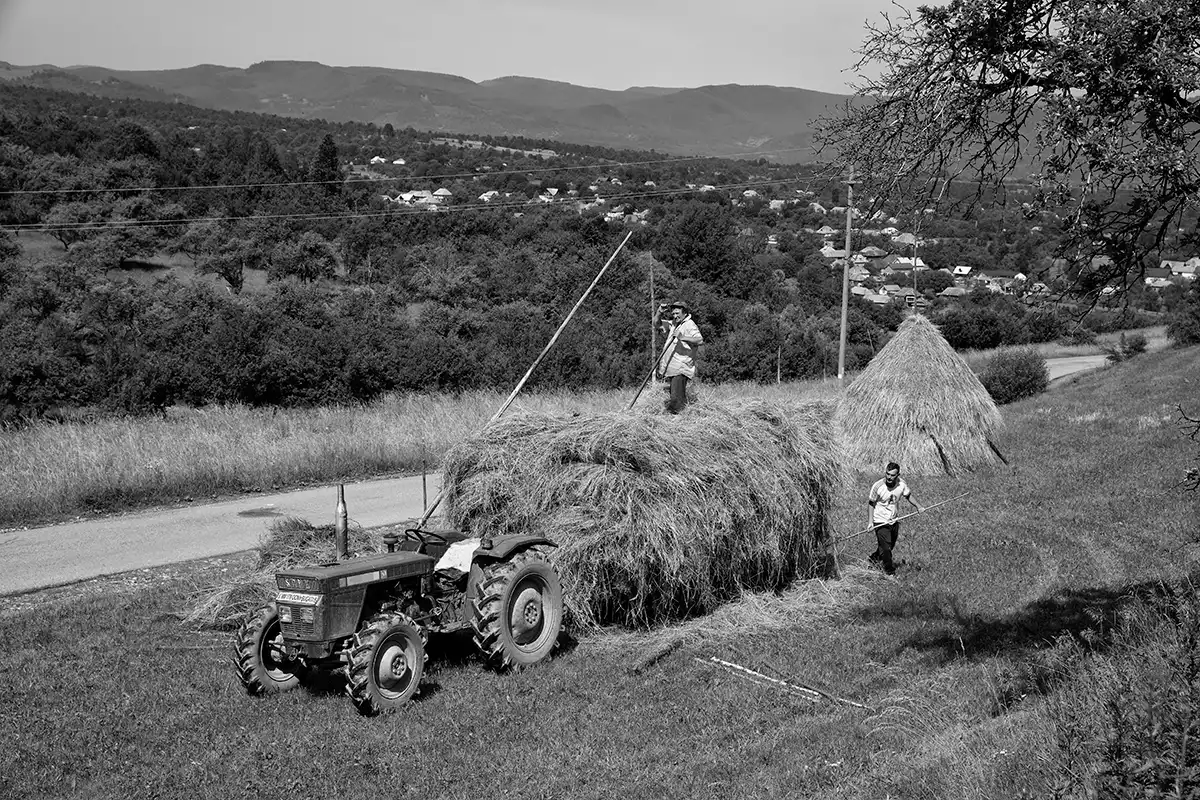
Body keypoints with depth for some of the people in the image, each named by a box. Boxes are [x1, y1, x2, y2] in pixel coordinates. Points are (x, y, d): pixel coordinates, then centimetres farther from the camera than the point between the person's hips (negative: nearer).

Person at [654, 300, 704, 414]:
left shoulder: (690, 325, -10)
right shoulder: (673, 324, 17)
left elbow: (700, 340, -24)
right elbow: (658, 323, 29)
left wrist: (683, 337, -35)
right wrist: (660, 313, 8)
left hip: (681, 368, -9)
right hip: (671, 367, 9)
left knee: (676, 398, -15)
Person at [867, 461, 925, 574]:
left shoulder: (901, 484, -10)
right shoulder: (878, 486, -21)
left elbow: (908, 496, 10)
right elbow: (871, 503, -9)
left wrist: (918, 506, -5)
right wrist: (871, 521, -14)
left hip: (894, 521, 5)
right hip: (880, 522, -5)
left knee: (891, 545, 18)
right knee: (886, 548, -8)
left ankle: (874, 558, 43)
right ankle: (890, 570, 11)